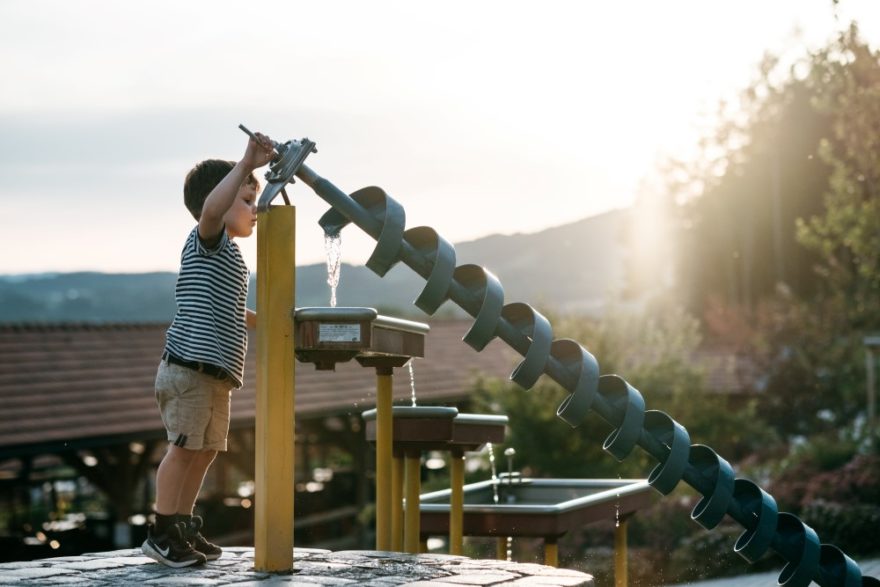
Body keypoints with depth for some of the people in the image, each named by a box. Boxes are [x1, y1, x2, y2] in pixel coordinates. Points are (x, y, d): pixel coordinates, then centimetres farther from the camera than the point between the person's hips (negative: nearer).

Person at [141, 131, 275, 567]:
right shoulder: (207, 241, -6)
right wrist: (247, 164, -33)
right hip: (190, 367, -10)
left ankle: (184, 528, 20)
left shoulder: (230, 257, 25)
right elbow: (211, 208, -30)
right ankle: (162, 533, -3)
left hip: (215, 373, 10)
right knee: (184, 446, -9)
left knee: (206, 449, 12)